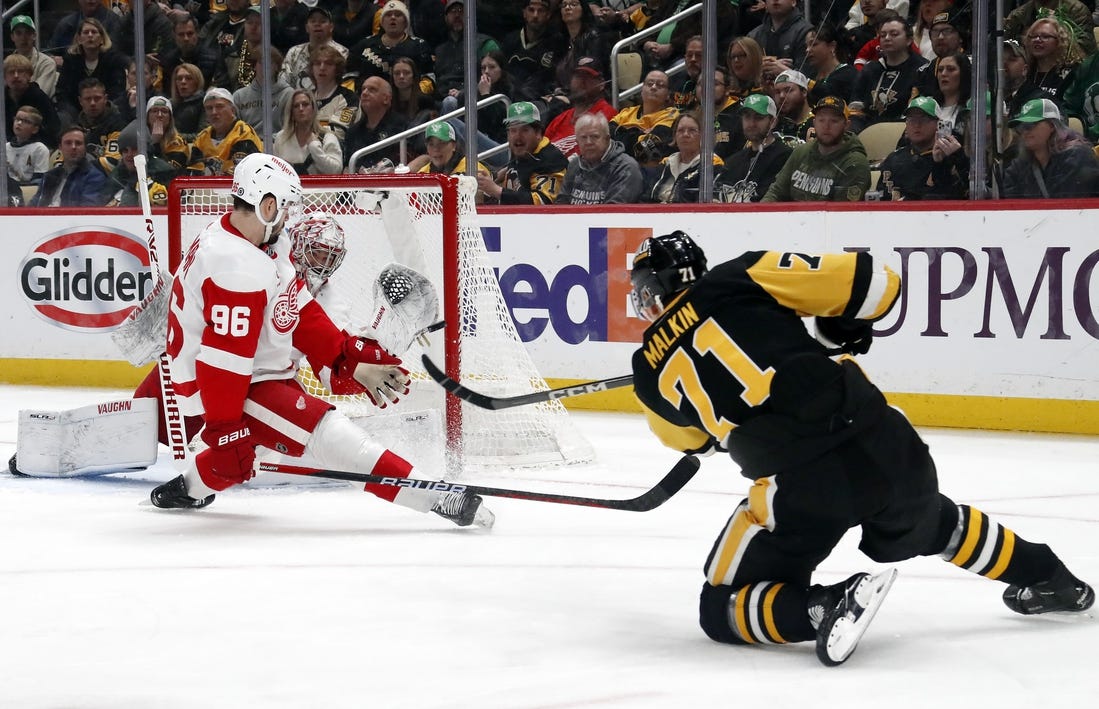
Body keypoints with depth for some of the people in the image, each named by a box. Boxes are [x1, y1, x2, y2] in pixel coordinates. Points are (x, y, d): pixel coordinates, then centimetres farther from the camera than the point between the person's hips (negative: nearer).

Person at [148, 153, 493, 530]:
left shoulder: (267, 247, 4)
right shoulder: (237, 268, -27)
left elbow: (302, 314, 9)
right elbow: (222, 360, -28)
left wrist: (352, 361, 5)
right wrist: (224, 431, -26)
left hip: (258, 372, 10)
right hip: (229, 387, -10)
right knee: (326, 432, -20)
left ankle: (189, 486, 44)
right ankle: (435, 497, -27)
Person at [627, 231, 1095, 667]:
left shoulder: (649, 368, 12)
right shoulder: (745, 275, 10)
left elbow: (690, 437, 32)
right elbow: (870, 282, 6)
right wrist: (840, 329, 26)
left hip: (799, 482, -4)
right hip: (877, 437, 4)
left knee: (722, 609, 12)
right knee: (932, 521, 37)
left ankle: (825, 607, -13)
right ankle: (1050, 579, 49)